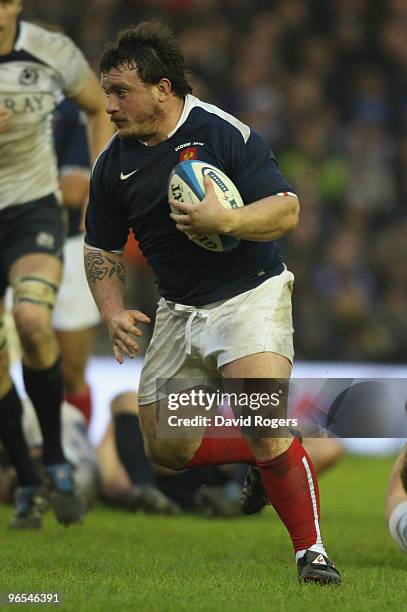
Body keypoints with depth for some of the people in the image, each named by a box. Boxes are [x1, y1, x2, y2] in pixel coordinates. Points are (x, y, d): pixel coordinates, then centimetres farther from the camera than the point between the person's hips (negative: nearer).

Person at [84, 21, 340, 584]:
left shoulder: (226, 134, -15)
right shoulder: (115, 162, 1)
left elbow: (287, 211, -17)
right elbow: (102, 249, 12)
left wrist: (227, 220, -34)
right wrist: (113, 313, -3)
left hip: (250, 296, -6)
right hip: (178, 311, 6)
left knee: (264, 427, -24)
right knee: (166, 447, 3)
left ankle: (311, 550, -10)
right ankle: (272, 452, 27)